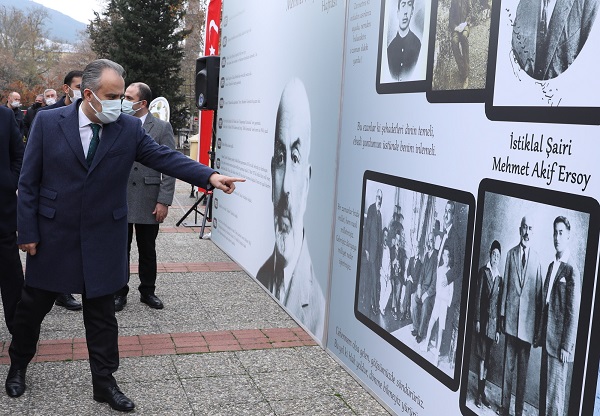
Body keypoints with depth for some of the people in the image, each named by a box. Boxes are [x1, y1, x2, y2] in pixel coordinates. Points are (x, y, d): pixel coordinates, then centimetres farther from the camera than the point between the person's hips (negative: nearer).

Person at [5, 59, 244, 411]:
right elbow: (29, 181, -3)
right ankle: (18, 365, 42)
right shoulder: (48, 122, -6)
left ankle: (104, 382, 24)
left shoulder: (129, 128, -3)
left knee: (102, 314, 10)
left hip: (103, 240, 1)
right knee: (34, 306, 16)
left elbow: (164, 157, -10)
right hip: (52, 237, 0)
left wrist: (209, 175, -24)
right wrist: (27, 231, -5)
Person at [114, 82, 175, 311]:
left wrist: (164, 201, -10)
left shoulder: (162, 128, -3)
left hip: (148, 202, -1)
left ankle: (147, 291, 27)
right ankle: (120, 292, 24)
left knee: (148, 251, 11)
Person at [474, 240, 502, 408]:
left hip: (493, 321, 4)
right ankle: (479, 392, 4)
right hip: (483, 319, -4)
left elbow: (500, 304, 11)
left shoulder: (499, 278, 10)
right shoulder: (483, 271, -1)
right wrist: (477, 320, -10)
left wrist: (498, 329, 9)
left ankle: (483, 391, 16)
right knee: (482, 357, -2)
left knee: (487, 358, 8)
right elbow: (478, 296, -4)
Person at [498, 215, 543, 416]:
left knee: (523, 368, 8)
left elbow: (539, 293, 1)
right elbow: (505, 285, 6)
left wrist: (538, 324, 0)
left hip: (528, 320, -1)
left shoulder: (537, 258, -2)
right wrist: (502, 314, 3)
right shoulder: (511, 254, 4)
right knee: (508, 365, 8)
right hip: (511, 317, 1)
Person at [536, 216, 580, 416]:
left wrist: (566, 346, -15)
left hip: (559, 342, -8)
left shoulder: (572, 271, -14)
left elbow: (574, 312, -15)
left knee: (555, 392, -1)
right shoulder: (551, 265, 12)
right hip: (547, 339, 8)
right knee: (544, 388, 14)